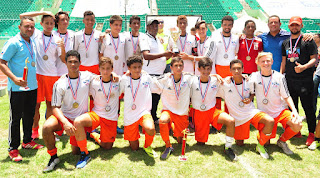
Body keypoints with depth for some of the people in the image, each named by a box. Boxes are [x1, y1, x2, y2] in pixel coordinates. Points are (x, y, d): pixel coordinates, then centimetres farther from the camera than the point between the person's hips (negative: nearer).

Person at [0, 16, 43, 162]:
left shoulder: (32, 43, 13)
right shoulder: (13, 43, -10)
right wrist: (15, 79, -25)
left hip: (32, 86, 7)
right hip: (17, 88, -7)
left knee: (29, 115, 16)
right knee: (15, 117, 0)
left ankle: (27, 141, 32)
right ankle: (13, 149, 11)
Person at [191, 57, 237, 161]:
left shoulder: (215, 81, -6)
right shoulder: (193, 81, -9)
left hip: (212, 111, 1)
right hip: (199, 113, 0)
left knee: (231, 121, -28)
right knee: (200, 143, 5)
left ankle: (228, 148, -10)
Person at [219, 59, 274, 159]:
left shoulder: (248, 81, -5)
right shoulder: (225, 84, -13)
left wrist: (250, 99, -8)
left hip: (251, 112, 2)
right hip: (237, 117, -1)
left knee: (270, 121, -26)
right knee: (239, 144, 2)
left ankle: (260, 145, -4)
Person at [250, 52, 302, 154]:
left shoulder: (279, 77, -4)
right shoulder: (254, 76, -6)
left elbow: (286, 96, 0)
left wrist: (294, 110, -12)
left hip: (281, 111, 1)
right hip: (264, 114, -1)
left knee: (297, 125, -24)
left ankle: (282, 141, 6)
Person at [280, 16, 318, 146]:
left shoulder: (308, 41, -2)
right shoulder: (285, 43, 14)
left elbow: (314, 59, -7)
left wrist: (304, 67, -24)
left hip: (305, 80, -5)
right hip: (289, 80, 5)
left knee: (308, 107, -1)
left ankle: (311, 133, 11)